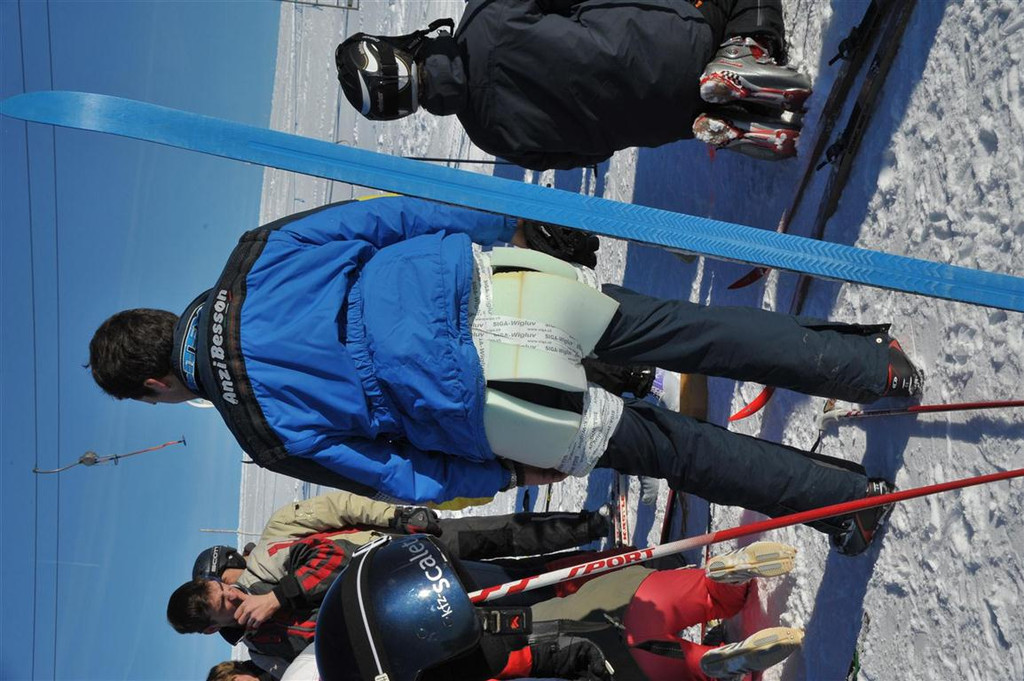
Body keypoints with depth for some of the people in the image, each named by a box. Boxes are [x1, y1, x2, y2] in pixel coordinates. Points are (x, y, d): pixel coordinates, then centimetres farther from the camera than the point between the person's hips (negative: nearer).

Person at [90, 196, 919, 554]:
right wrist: (499, 220, 19)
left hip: (477, 399, -4)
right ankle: (866, 363, 20)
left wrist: (501, 474, 13)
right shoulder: (253, 258, 10)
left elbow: (399, 479, 0)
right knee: (678, 326, 16)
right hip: (483, 278, 4)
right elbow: (381, 214, 8)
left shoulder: (262, 427, -2)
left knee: (663, 447, 14)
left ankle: (845, 495, 24)